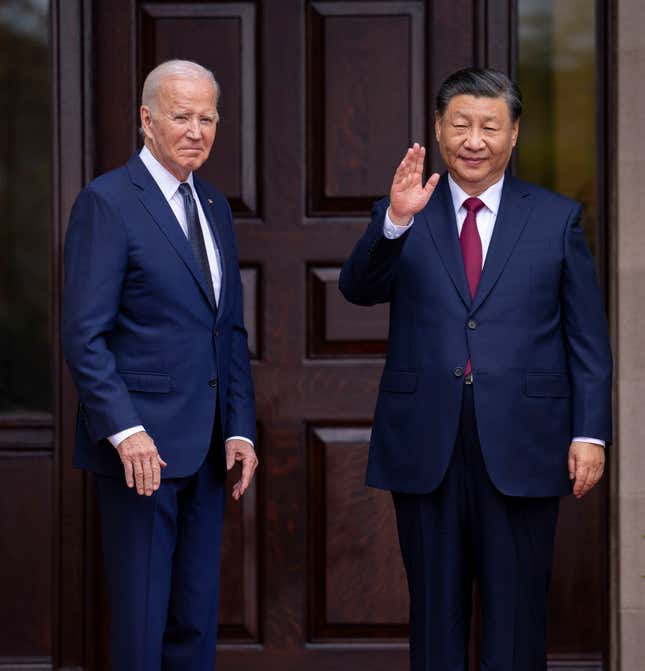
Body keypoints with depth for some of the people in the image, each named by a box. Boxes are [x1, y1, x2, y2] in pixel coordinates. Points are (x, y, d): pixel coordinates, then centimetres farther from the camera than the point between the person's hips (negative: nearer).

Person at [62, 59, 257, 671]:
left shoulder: (214, 206, 15)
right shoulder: (107, 202, -8)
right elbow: (84, 336, -13)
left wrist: (241, 430, 9)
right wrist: (126, 431, -22)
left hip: (207, 449, 7)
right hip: (142, 444, -7)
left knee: (197, 619, 11)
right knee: (141, 619, -1)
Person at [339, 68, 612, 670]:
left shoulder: (557, 219, 6)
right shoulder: (400, 217, 7)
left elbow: (589, 341, 4)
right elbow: (357, 288, -10)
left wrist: (591, 433, -4)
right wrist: (396, 220, -27)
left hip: (520, 447, -1)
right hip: (425, 450, 1)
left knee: (515, 613, 4)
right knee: (435, 611, 9)